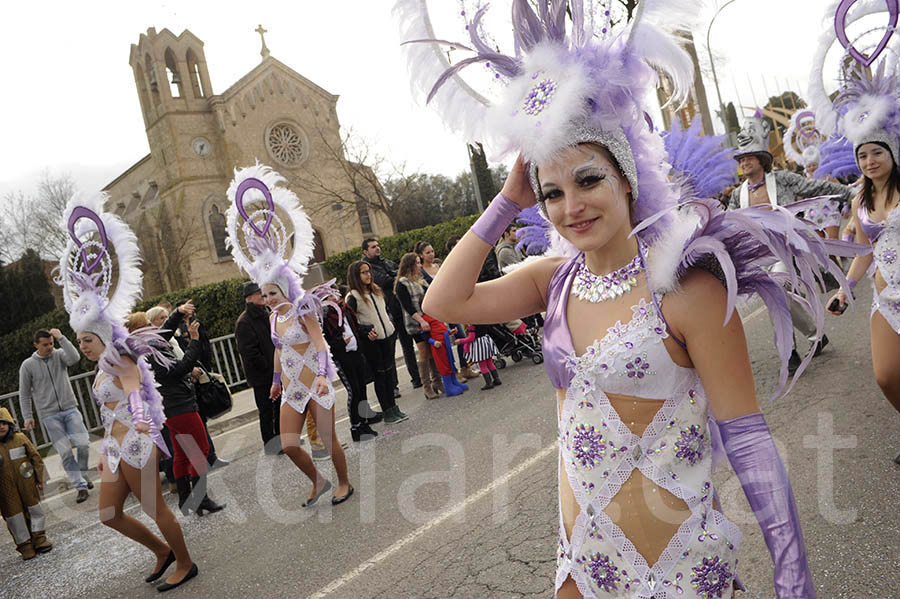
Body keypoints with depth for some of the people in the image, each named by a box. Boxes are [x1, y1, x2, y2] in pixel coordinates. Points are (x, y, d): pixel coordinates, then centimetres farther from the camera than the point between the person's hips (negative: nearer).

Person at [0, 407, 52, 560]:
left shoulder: (20, 438, -4)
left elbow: (36, 458, 2)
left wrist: (40, 479, 2)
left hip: (27, 483, 1)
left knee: (34, 509, 9)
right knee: (14, 515, 5)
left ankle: (39, 539, 22)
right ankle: (25, 545, 18)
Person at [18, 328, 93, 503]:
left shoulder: (59, 354, 4)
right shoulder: (28, 365, 2)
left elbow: (74, 358, -20)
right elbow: (24, 394, 7)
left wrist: (61, 338, -17)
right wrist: (27, 417, 2)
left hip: (70, 409, 1)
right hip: (49, 415, -1)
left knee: (83, 444, -9)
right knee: (65, 452, -4)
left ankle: (82, 474, 16)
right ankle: (80, 486, 1)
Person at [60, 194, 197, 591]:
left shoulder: (120, 361, -13)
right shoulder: (103, 368, 14)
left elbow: (135, 391, -33)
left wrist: (140, 419, -53)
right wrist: (104, 452, 25)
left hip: (136, 445, -10)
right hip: (117, 448, 10)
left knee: (155, 510, 1)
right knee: (109, 514, 14)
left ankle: (185, 564, 18)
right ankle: (163, 551, 31)